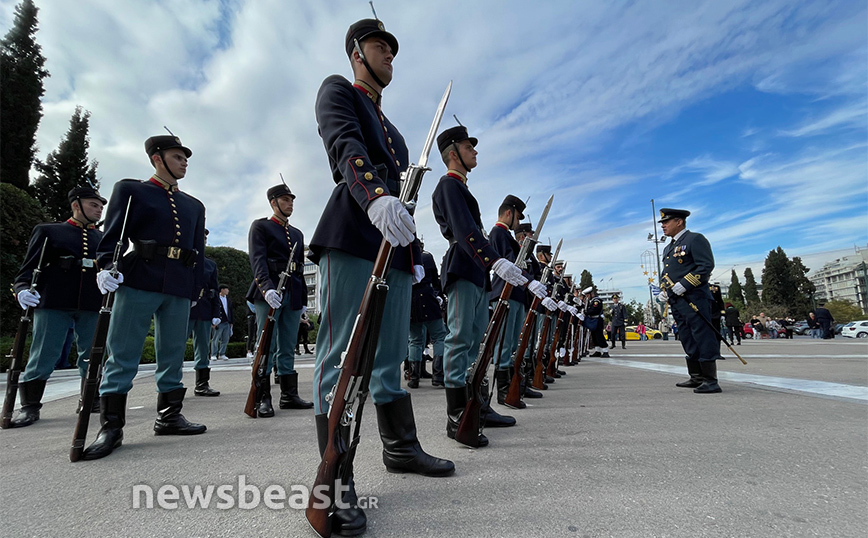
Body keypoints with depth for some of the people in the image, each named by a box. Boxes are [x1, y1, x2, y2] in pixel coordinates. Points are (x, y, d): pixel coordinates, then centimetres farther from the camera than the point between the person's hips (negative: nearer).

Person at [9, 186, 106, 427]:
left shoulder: (103, 238, 16)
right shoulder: (48, 231, 9)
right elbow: (29, 267, 4)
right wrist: (23, 289, -13)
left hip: (92, 306, 3)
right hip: (53, 303, -2)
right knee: (42, 356, 0)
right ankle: (30, 406, 12)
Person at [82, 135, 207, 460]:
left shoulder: (194, 206, 21)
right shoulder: (130, 190, 11)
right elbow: (113, 233, 1)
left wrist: (197, 288, 13)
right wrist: (107, 265, -14)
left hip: (180, 288, 4)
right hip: (139, 282, -4)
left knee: (173, 355, 6)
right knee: (122, 356, -2)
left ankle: (169, 417, 15)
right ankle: (111, 427, 5)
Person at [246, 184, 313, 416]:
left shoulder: (297, 234, 24)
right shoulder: (260, 226, 6)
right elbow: (257, 259, -9)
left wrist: (303, 299, 17)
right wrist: (266, 288, -24)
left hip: (293, 294, 6)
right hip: (269, 292, -5)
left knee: (288, 348, 7)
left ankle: (289, 395, 12)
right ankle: (262, 398, -1)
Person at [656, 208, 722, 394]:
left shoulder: (695, 239, -4)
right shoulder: (668, 248, 21)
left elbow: (707, 266, -15)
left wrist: (684, 284, -21)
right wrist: (664, 291, 10)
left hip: (694, 299, -9)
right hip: (677, 302, 9)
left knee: (703, 339, -5)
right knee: (688, 342, 13)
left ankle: (710, 381, 0)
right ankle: (696, 378, 21)